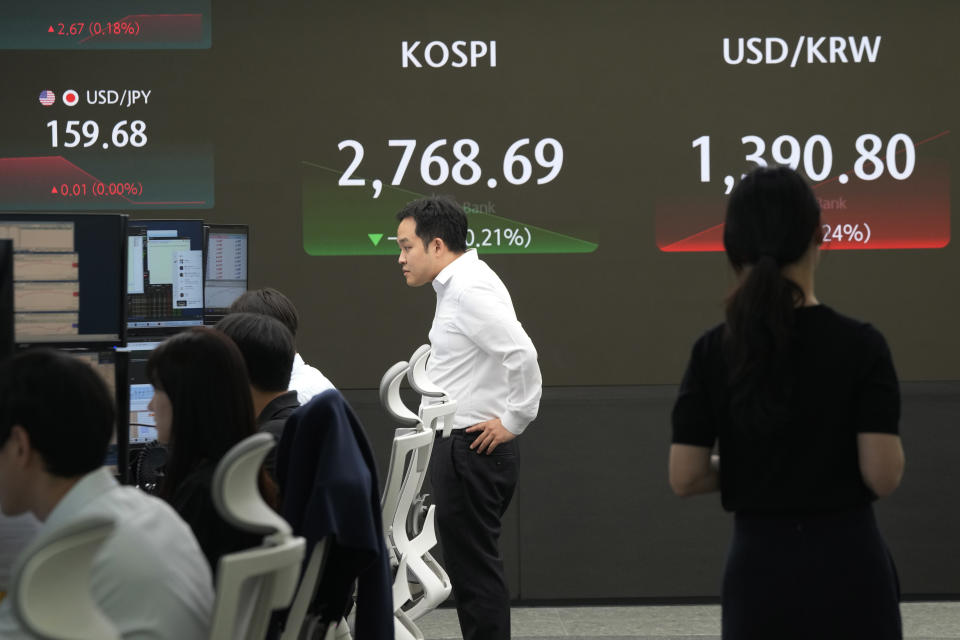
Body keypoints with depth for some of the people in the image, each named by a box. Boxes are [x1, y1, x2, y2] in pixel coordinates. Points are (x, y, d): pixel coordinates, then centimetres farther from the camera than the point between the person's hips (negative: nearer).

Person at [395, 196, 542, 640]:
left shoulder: (469, 290, -17)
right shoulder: (459, 285, 16)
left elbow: (521, 354, -28)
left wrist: (513, 421, -18)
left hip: (470, 450, -11)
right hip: (462, 449, 11)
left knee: (475, 572, -7)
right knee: (472, 570, 14)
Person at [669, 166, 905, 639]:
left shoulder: (714, 351, -3)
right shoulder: (858, 344, -10)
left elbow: (684, 477, -4)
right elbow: (883, 475, -14)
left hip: (759, 573, 2)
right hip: (847, 570, -2)